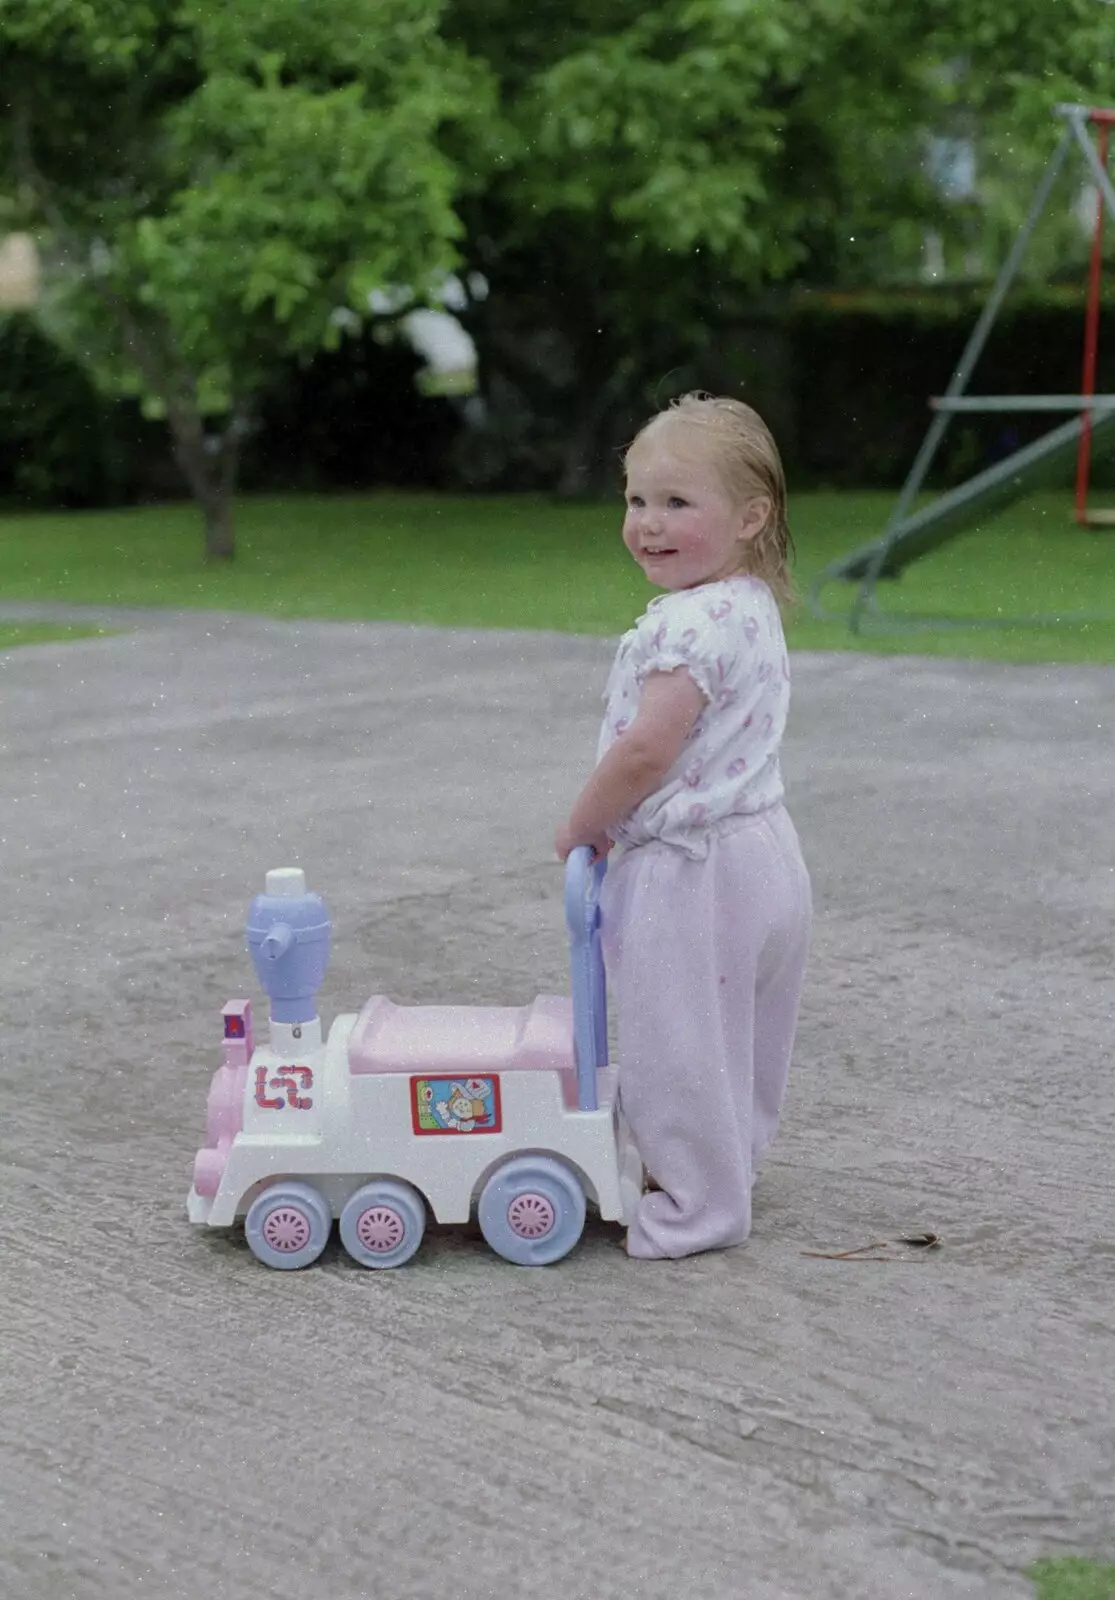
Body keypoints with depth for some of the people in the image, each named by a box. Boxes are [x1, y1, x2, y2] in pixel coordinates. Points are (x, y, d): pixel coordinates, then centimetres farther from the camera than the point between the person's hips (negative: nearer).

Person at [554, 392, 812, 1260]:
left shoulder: (693, 622, -23)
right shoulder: (752, 609, 9)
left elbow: (645, 750, -27)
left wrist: (581, 825, -11)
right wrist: (613, 820, 15)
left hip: (693, 865, -10)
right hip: (762, 850, 10)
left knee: (680, 1040, 2)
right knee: (735, 1038, 22)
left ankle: (701, 1205, 13)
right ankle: (728, 1166, 38)